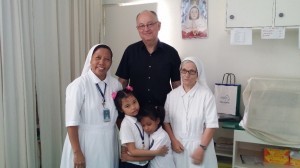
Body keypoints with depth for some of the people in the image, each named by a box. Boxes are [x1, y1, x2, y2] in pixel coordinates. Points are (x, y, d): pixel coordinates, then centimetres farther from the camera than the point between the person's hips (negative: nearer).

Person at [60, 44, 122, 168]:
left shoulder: (116, 84, 0)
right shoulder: (79, 84, -15)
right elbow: (72, 121, -15)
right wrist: (77, 153, -15)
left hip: (108, 143, 5)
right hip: (85, 142, -4)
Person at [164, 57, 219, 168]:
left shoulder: (206, 94, -10)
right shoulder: (172, 95, 2)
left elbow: (211, 125, -11)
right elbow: (166, 121, 5)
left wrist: (202, 148, -12)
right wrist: (173, 140, -5)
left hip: (198, 145, -3)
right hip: (177, 145, 3)